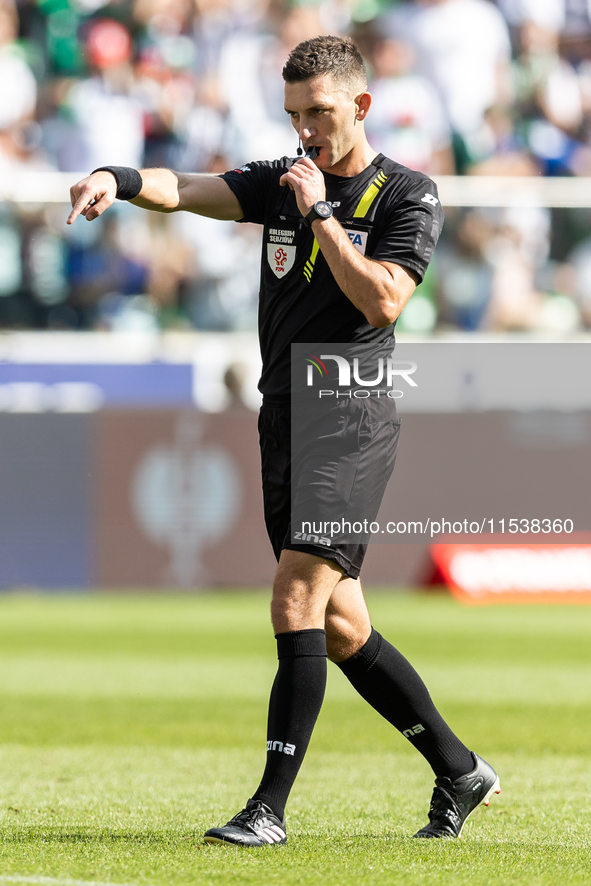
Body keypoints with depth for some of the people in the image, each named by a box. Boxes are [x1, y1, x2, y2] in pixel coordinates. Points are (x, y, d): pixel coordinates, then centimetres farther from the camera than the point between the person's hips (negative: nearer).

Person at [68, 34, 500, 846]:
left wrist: (320, 214, -15)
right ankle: (460, 771, 22)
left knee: (297, 605, -15)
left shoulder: (408, 196, -4)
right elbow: (188, 191, -4)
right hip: (286, 425, 6)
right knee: (341, 629, 9)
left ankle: (271, 807, -14)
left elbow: (382, 299, -18)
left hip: (352, 425, -6)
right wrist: (121, 180, -23)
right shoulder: (281, 183, 11)